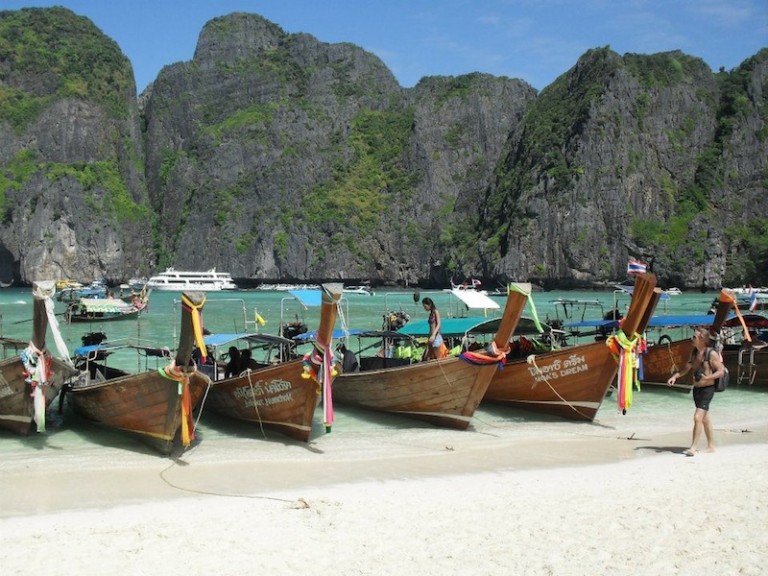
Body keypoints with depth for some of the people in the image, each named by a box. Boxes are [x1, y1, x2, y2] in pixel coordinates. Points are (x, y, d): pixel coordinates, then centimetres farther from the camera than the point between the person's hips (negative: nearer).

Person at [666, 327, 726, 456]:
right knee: (705, 419, 15)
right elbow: (687, 368, 16)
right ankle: (711, 446, 26)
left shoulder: (712, 353, -14)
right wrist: (675, 376, 2)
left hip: (707, 389, -8)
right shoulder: (694, 352, 8)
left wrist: (708, 377, -29)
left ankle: (693, 448, -13)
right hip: (696, 388, 8)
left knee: (698, 417, -15)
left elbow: (721, 371, -14)